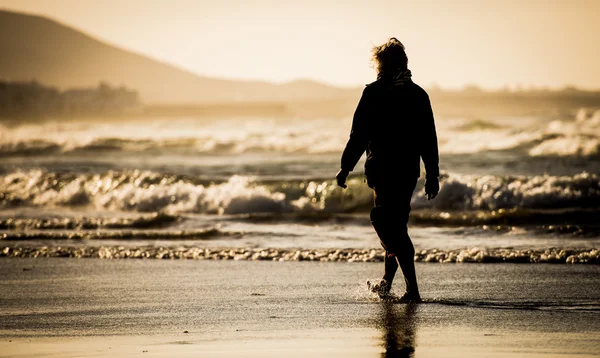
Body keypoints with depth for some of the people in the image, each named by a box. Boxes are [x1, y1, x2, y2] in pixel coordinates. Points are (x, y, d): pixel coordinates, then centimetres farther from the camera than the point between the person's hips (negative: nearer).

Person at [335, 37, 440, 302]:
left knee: (393, 229, -5)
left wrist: (346, 168, -2)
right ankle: (387, 281, 26)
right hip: (409, 170, 6)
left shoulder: (374, 92, -8)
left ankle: (413, 289, -11)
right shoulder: (418, 94, 7)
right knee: (392, 222, 21)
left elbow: (359, 135, -9)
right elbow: (429, 140, 7)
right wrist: (432, 176, 11)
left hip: (382, 169, -6)